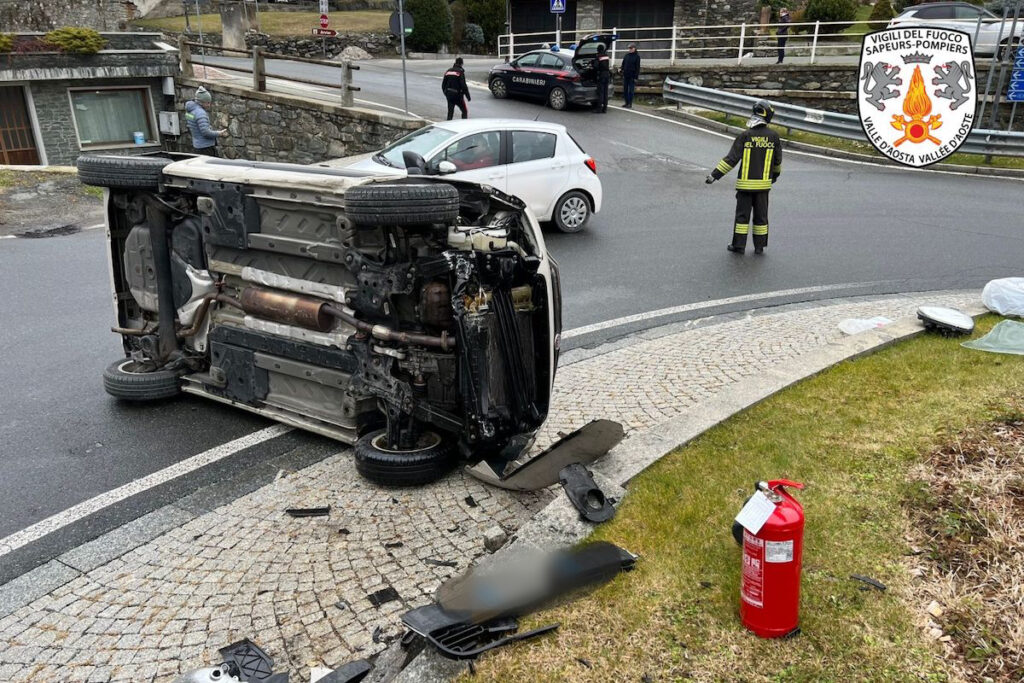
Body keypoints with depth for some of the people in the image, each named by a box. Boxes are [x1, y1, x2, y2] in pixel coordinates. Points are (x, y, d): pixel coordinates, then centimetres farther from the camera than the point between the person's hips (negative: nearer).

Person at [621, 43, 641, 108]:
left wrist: (636, 77, -12)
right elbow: (623, 64, 17)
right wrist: (622, 71, 4)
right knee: (625, 90, 8)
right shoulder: (627, 55, 9)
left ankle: (630, 104, 1)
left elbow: (637, 67, -7)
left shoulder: (637, 56, -4)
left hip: (632, 76, -5)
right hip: (625, 75, 5)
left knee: (631, 90, -3)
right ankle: (627, 103, 17)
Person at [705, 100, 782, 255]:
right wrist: (776, 173, 30)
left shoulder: (745, 136, -10)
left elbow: (731, 159, -13)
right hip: (763, 183, 2)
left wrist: (714, 175, -9)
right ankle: (759, 246, 15)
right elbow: (778, 160, 10)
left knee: (742, 214, 6)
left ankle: (739, 245, 7)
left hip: (745, 183, -2)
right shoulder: (773, 136, -2)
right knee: (761, 215, 10)